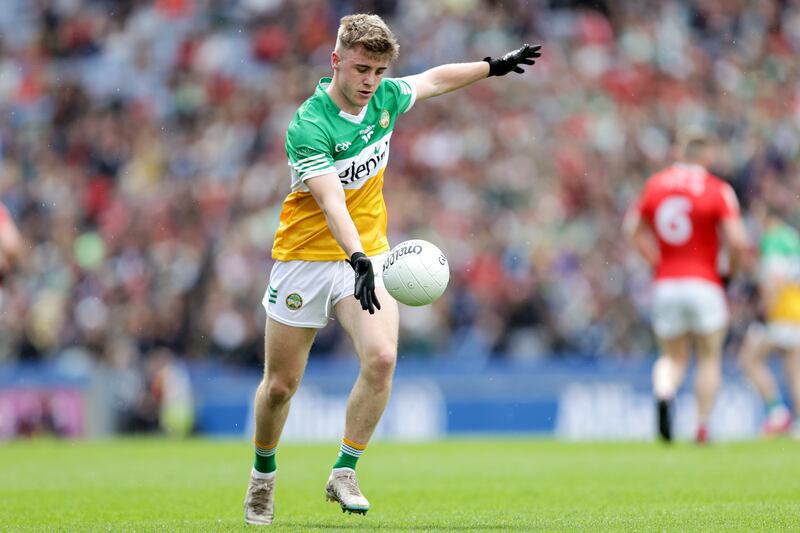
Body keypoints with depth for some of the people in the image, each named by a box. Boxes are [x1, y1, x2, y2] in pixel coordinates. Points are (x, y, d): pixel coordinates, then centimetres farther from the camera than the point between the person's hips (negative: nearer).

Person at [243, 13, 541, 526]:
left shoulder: (385, 98, -3)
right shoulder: (308, 127, -22)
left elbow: (433, 80, 20)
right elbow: (331, 203, -33)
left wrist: (495, 66, 27)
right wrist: (357, 261, -45)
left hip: (368, 255, 4)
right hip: (306, 256, -4)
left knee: (381, 357, -22)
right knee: (280, 385, 3)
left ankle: (345, 472, -9)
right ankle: (263, 474, 30)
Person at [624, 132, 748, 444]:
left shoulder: (656, 184, 5)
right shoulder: (718, 190, -7)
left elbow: (634, 228, 12)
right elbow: (737, 241, -15)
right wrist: (731, 271, 2)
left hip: (665, 286, 3)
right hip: (704, 285, -3)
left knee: (673, 359, 14)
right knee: (709, 358, 13)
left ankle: (663, 395, -18)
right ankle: (703, 427, 7)